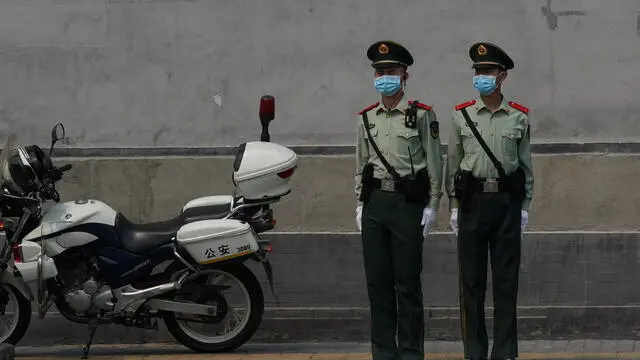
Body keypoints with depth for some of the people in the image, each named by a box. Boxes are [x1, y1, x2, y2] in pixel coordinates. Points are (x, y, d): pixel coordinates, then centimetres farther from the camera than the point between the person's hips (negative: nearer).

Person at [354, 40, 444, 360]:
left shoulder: (422, 115, -3)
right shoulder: (366, 118, 11)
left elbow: (434, 163, -2)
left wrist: (432, 206, -6)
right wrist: (360, 204, 11)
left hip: (408, 203, -4)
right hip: (375, 202, 5)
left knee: (407, 283, -2)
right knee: (377, 282, 6)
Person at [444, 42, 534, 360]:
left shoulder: (519, 117, 3)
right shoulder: (462, 116, 4)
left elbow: (526, 165, 7)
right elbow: (452, 164, 7)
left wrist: (524, 206, 3)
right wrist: (453, 206, 3)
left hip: (507, 202, 0)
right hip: (473, 201, 0)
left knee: (506, 280, 3)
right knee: (471, 280, 3)